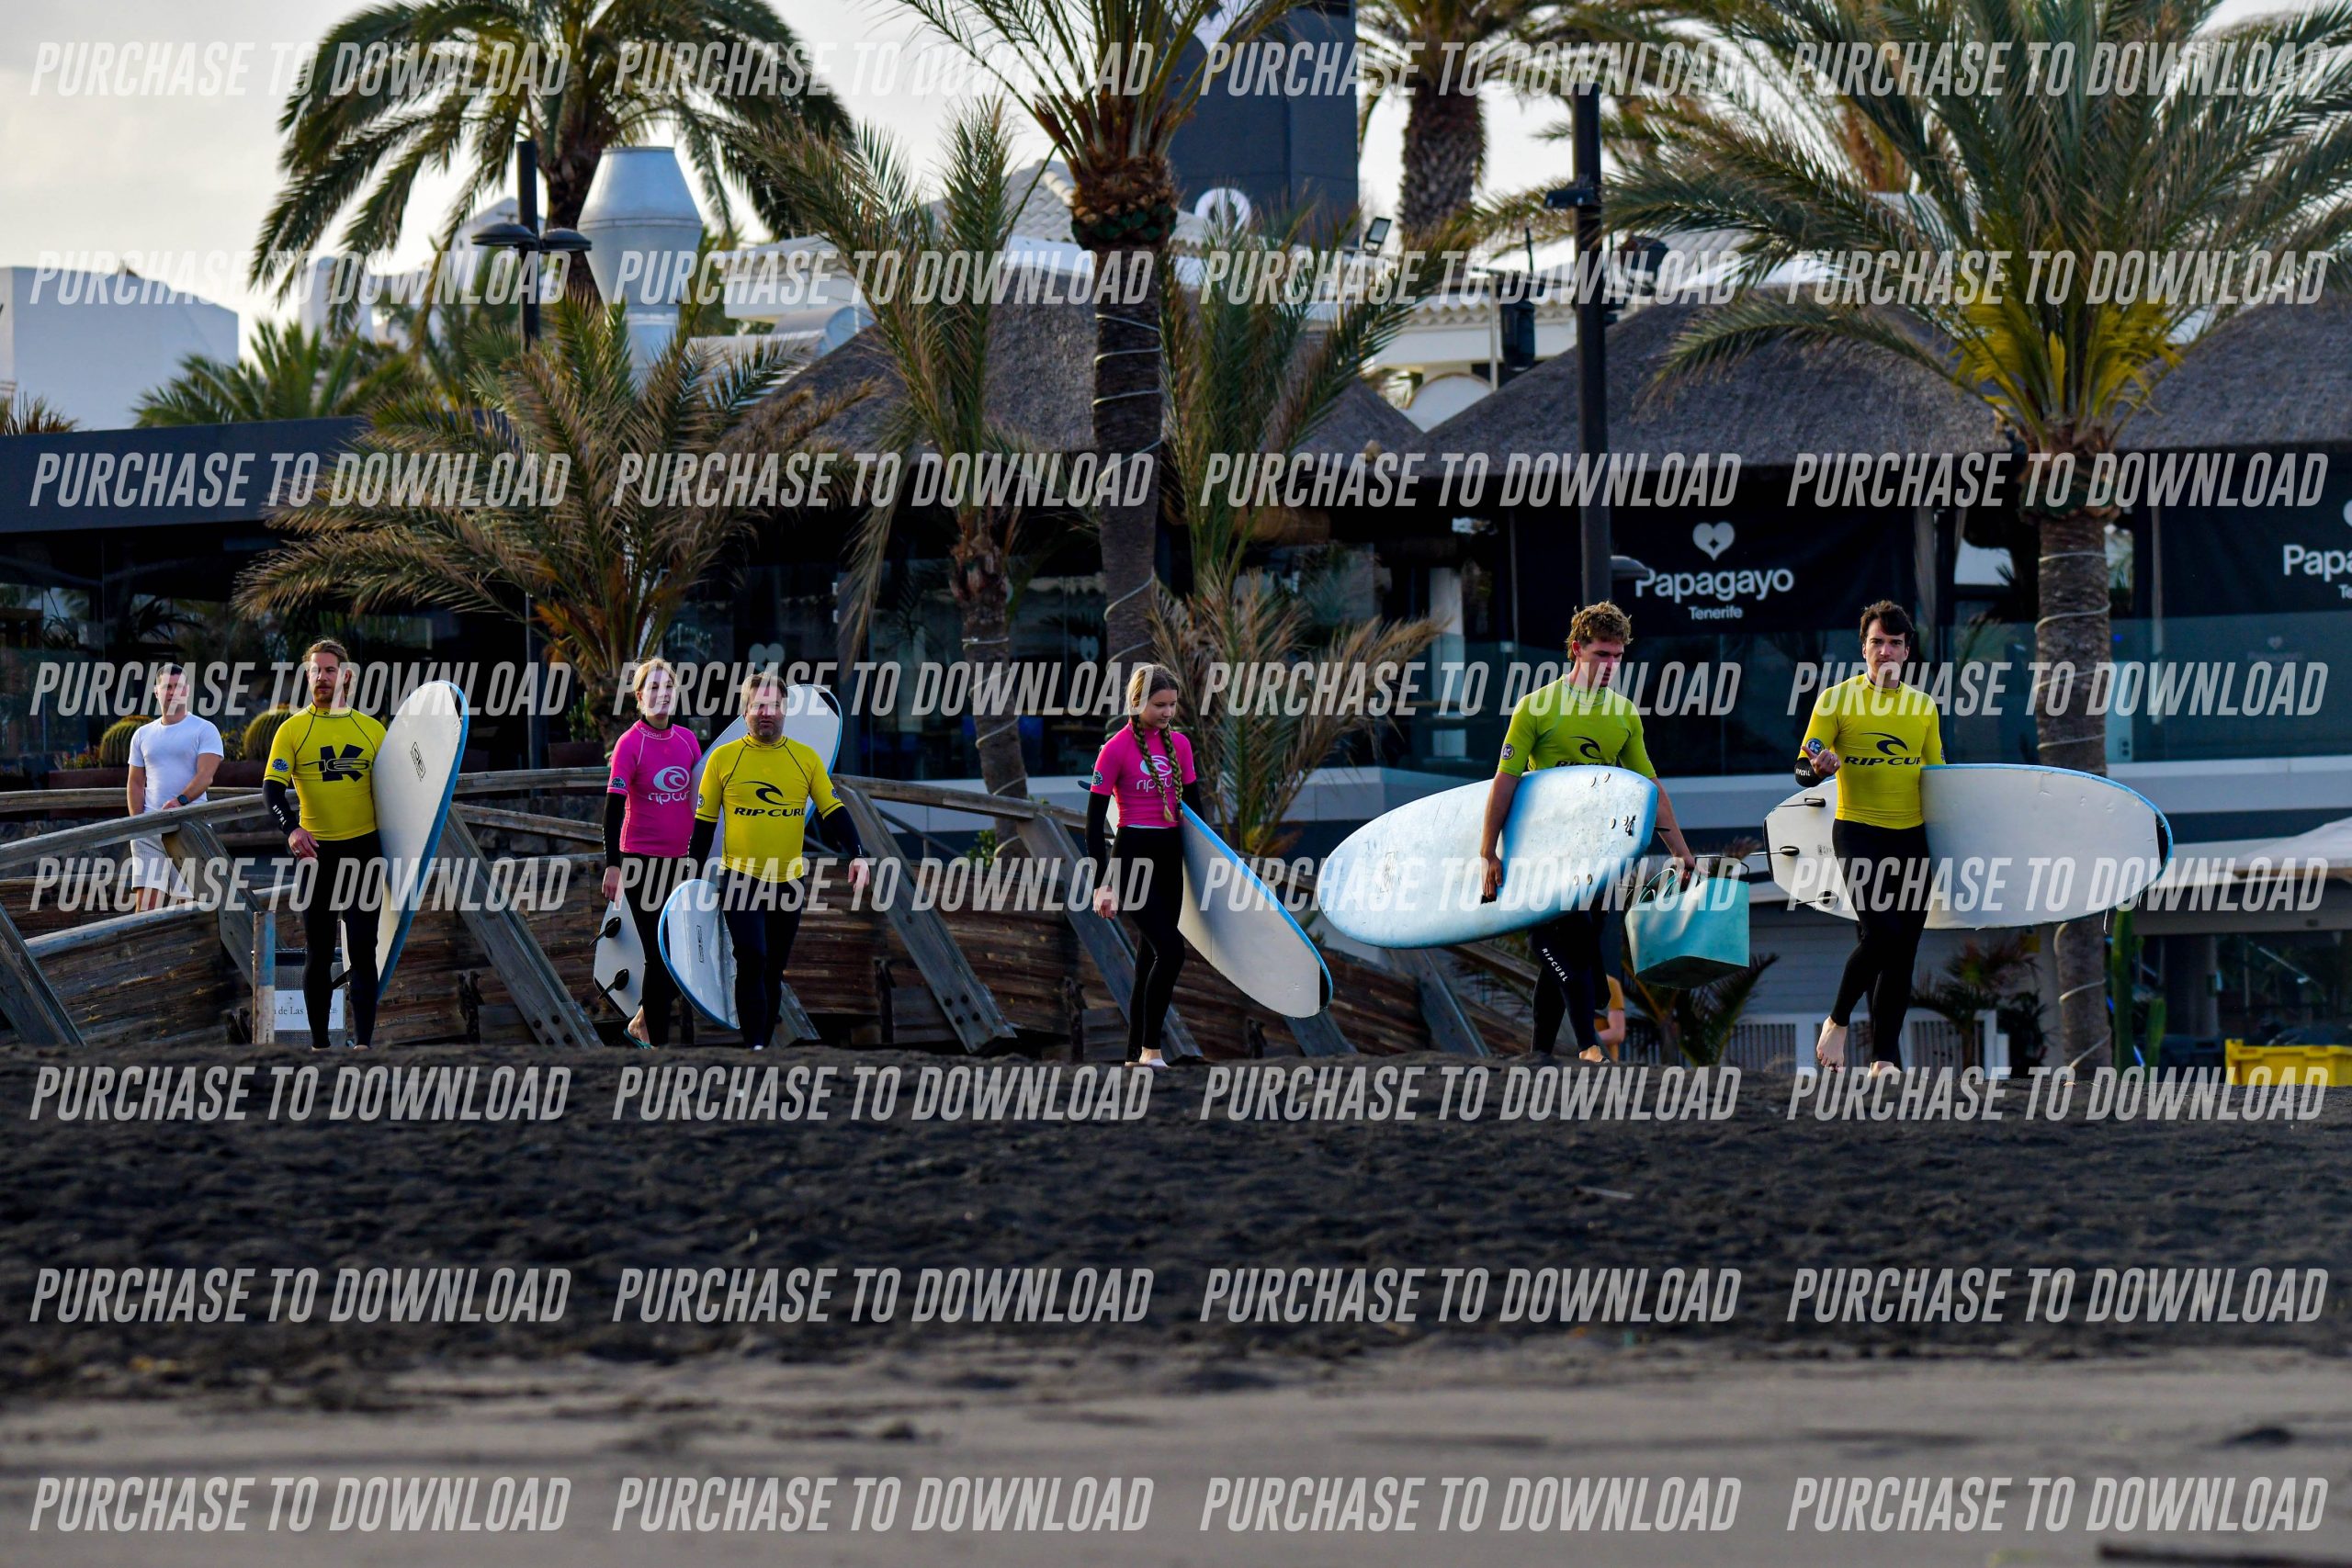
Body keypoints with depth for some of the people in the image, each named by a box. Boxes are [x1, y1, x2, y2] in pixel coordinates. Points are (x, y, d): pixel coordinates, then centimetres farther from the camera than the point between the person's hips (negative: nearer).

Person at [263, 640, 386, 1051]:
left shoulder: (371, 729, 7)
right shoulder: (293, 729, 1)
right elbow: (272, 788, -7)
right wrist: (291, 829, -24)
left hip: (364, 849, 1)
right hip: (316, 849, -1)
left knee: (362, 951, -4)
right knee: (318, 952, 4)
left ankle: (363, 1042, -6)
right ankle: (318, 1043, 10)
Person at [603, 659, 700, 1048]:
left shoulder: (687, 739, 6)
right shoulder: (631, 743, -10)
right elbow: (614, 805, -13)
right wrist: (613, 865, -20)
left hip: (681, 861, 6)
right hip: (642, 861, -6)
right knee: (660, 955, -5)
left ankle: (643, 1022, 27)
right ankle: (657, 1043, 5)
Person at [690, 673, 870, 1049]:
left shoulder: (806, 758, 3)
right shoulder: (723, 758, -2)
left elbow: (833, 810, 4)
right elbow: (705, 819, 4)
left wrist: (857, 854, -9)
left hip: (788, 883, 3)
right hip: (739, 879, -3)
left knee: (773, 972, 9)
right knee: (752, 960, -18)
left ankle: (764, 1044, 19)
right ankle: (754, 1047, -17)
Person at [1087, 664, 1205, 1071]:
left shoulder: (1178, 745, 8)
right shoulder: (1117, 749, -10)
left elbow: (1193, 805, 17)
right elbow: (1094, 819, -10)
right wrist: (1102, 885, -15)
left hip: (1170, 855, 6)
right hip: (1132, 854, -6)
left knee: (1152, 954, 8)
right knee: (1170, 949, -18)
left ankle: (1136, 1054, 14)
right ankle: (1150, 1048, -11)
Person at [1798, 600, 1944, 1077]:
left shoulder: (1923, 707, 12)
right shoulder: (1837, 699, 0)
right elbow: (1803, 771, -2)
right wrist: (1819, 767, -25)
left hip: (1912, 837, 5)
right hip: (1858, 832, -5)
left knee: (1904, 948, 3)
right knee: (1881, 931, -21)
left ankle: (1886, 1057, 9)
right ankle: (1837, 1021, 1)